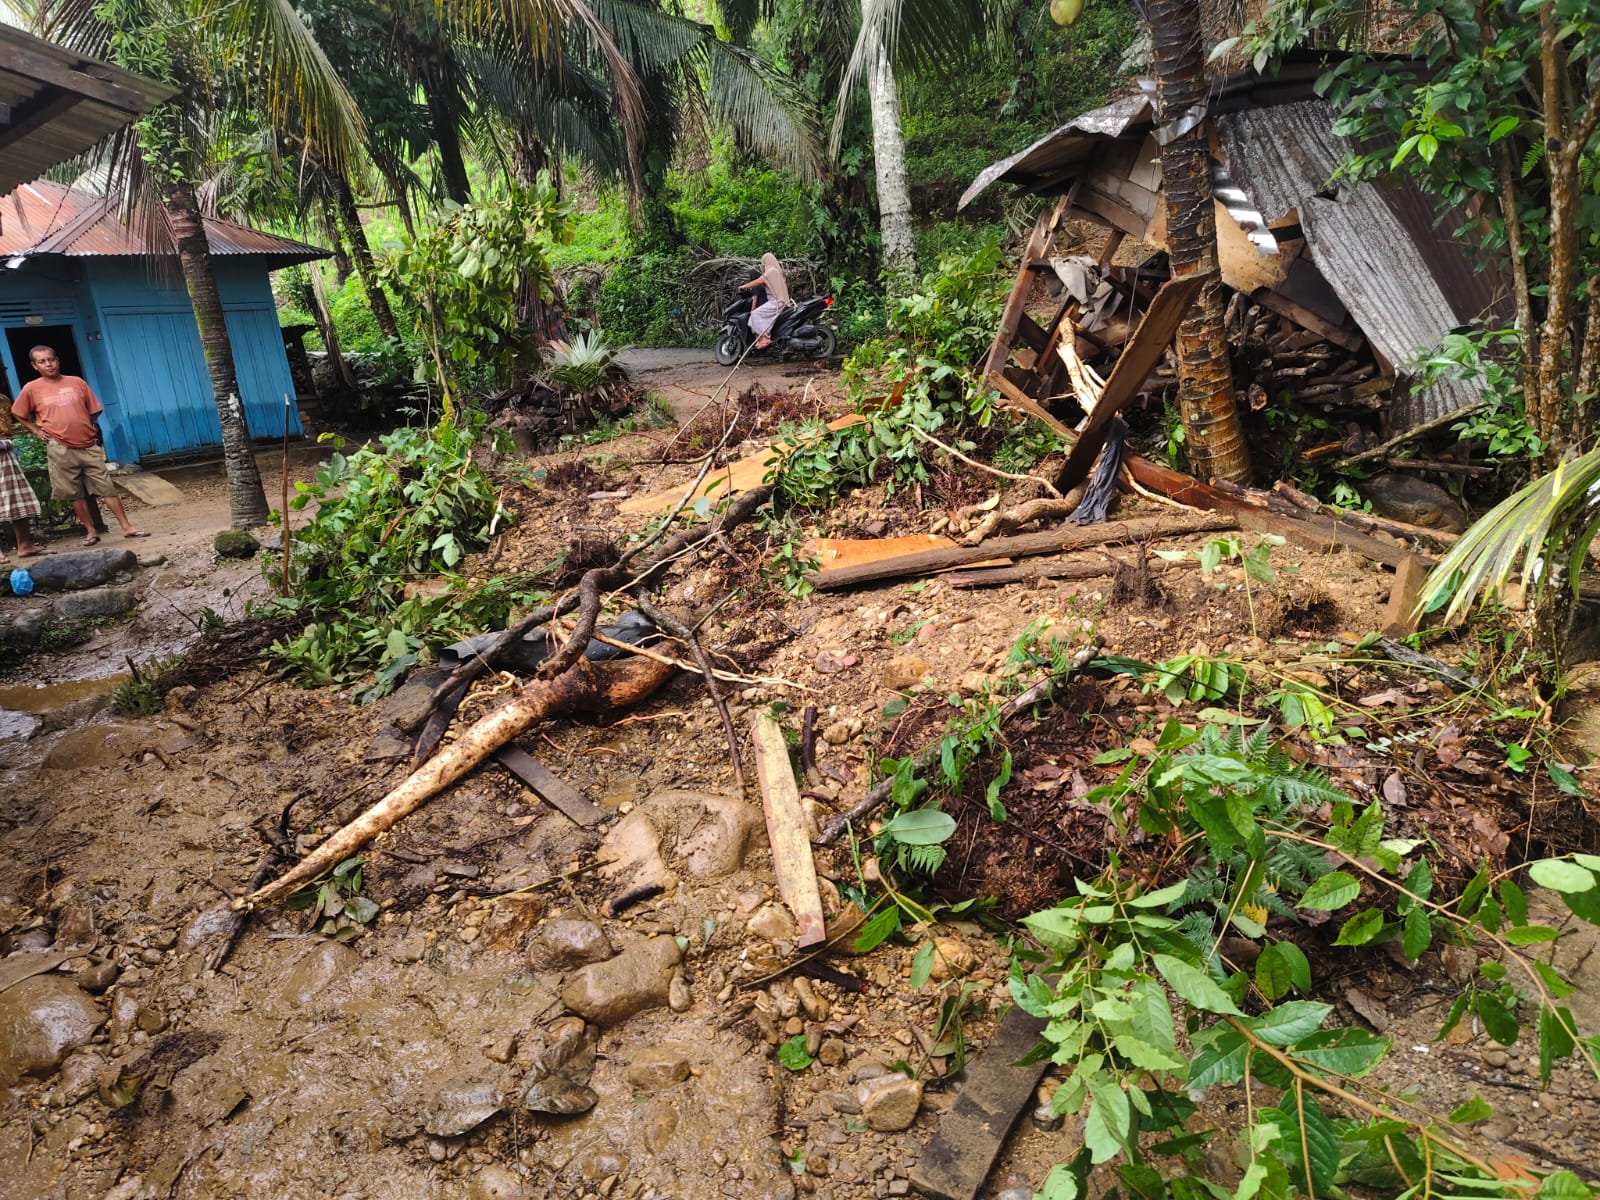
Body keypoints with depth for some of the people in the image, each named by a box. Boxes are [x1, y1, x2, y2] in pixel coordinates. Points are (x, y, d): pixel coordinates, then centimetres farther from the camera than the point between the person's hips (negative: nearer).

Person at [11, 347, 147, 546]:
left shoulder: (76, 382, 6)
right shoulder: (31, 389, 3)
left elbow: (94, 410, 14)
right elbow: (19, 414, 15)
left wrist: (85, 430, 8)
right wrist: (37, 431, 6)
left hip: (89, 446, 1)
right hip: (61, 450, -1)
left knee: (107, 488, -1)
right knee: (76, 494, 5)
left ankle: (127, 527, 1)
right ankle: (90, 532, 14)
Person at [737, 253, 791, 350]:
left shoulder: (771, 271, -9)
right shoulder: (777, 270, 20)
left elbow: (759, 281, -13)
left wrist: (744, 286, -6)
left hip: (776, 302, -10)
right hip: (779, 301, 10)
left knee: (756, 314, -19)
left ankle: (764, 338, -26)